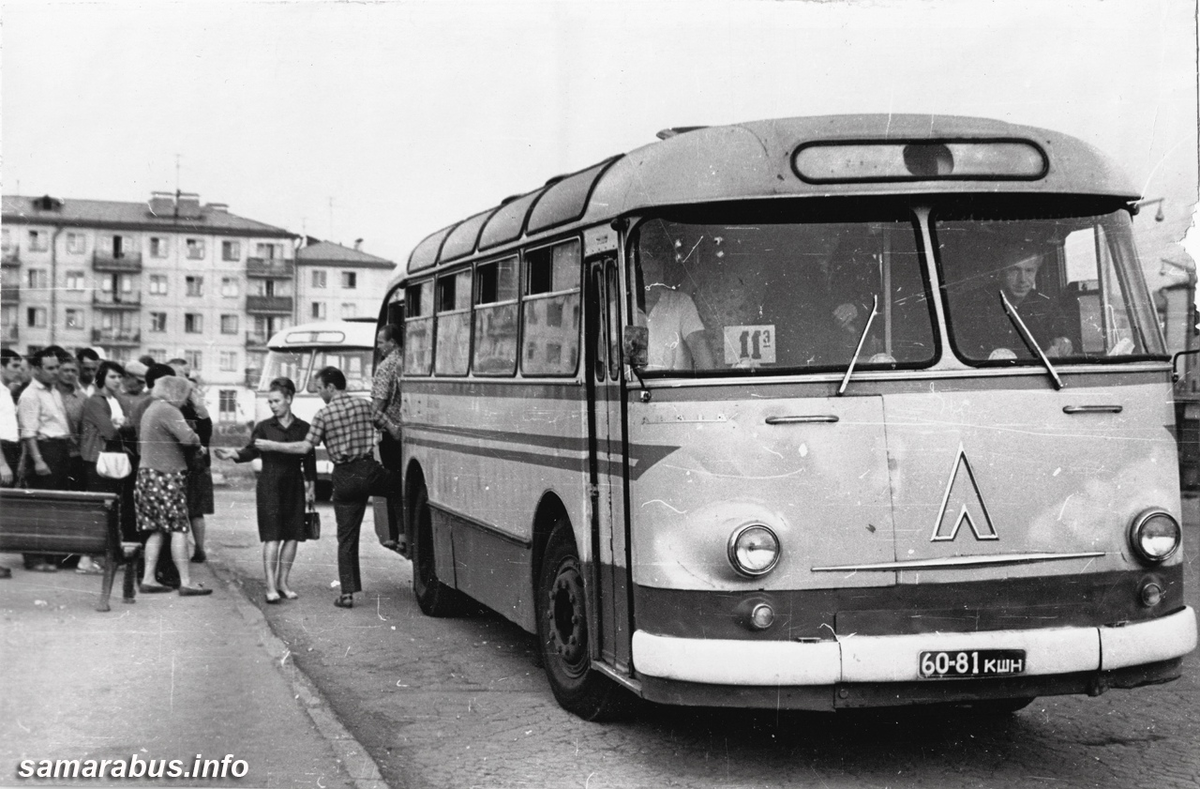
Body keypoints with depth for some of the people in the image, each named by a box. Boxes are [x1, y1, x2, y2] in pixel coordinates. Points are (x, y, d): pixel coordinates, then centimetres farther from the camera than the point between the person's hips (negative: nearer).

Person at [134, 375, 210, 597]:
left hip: (147, 474, 9)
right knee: (178, 529, -5)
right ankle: (185, 582, -5)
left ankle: (148, 578, 9)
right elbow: (187, 437, -27)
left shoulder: (149, 410, 17)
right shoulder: (168, 411, -13)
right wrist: (197, 440, -4)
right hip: (166, 476, -9)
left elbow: (140, 446, 23)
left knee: (157, 530, 11)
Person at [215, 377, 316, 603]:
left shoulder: (303, 428, 7)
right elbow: (251, 451, -7)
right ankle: (271, 587, -9)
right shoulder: (264, 427, 4)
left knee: (292, 536, 4)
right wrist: (234, 454, -26)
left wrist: (311, 487, 6)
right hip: (269, 485, -2)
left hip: (294, 487, 2)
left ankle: (282, 582, 15)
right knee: (272, 537, -8)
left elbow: (309, 460, 9)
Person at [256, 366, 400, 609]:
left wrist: (273, 446, 2)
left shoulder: (323, 415, -4)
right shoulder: (364, 405, 5)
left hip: (344, 476, -1)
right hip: (369, 469, 1)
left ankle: (347, 593, 4)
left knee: (346, 537, 5)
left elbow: (305, 448, -7)